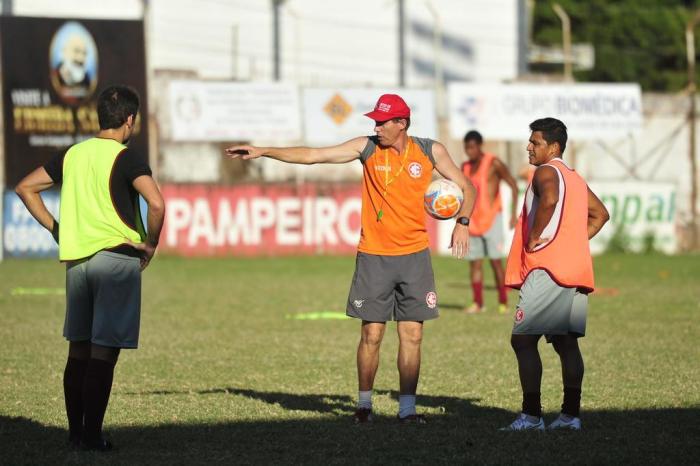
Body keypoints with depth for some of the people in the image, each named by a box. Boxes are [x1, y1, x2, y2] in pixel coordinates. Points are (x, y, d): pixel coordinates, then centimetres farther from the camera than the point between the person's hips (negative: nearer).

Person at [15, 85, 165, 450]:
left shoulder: (73, 154, 10)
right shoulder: (126, 159, -9)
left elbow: (26, 188, 15)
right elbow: (156, 203, -23)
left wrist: (56, 229, 12)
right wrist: (150, 243, -7)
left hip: (76, 258, 6)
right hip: (117, 259, -6)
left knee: (78, 350, 13)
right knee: (104, 352, -3)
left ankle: (75, 431, 16)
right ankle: (92, 435, -3)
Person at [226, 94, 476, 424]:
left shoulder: (430, 151, 1)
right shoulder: (367, 148, -1)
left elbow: (467, 188, 9)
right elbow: (311, 156, -1)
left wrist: (462, 222, -8)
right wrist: (262, 152, -7)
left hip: (414, 256, 1)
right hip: (373, 257, -1)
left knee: (412, 335, 0)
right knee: (371, 334, -1)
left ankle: (407, 407, 6)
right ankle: (364, 403, 11)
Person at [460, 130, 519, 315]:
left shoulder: (493, 163, -7)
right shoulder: (465, 167, 10)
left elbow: (513, 185, -5)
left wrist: (514, 212, -11)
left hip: (492, 218, -5)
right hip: (472, 221, 5)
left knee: (496, 261, -7)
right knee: (474, 262, 1)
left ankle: (503, 303, -3)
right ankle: (478, 303, 4)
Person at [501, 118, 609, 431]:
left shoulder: (546, 172, -7)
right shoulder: (575, 178, 20)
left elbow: (550, 199, -29)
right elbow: (600, 214, 29)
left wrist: (533, 238, -18)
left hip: (546, 269, -9)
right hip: (575, 270, 9)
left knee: (523, 339, -7)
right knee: (567, 342, 10)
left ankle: (531, 415, -13)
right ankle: (570, 414, 7)